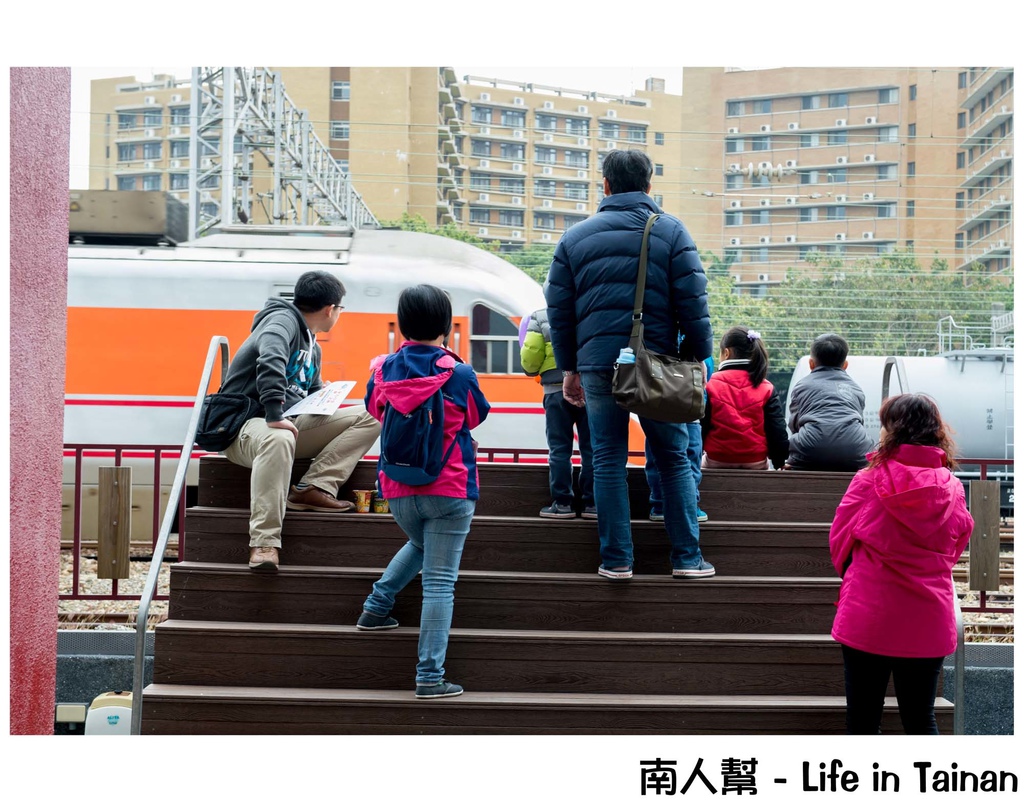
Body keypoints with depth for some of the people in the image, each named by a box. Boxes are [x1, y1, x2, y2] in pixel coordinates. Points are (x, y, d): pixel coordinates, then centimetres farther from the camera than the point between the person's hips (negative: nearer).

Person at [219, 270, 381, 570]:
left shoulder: (312, 347, 20)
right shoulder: (283, 320, -9)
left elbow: (312, 391, 32)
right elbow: (270, 360, -31)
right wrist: (274, 415, -41)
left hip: (290, 424, 9)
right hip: (246, 424, -9)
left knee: (369, 416, -1)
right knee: (279, 439, -45)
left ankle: (312, 489, -17)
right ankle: (263, 543, -45)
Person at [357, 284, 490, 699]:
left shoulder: (384, 370, -3)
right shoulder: (458, 374, -12)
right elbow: (477, 416, 6)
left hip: (398, 489, 4)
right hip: (449, 491, -4)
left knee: (420, 545, 35)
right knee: (439, 582, -1)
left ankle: (376, 607, 31)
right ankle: (430, 677, -2)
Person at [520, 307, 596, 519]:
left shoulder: (539, 318, 1)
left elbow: (529, 364, -3)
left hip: (556, 392, 0)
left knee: (559, 450, 5)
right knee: (591, 449, 6)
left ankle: (562, 503, 3)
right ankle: (591, 502, 8)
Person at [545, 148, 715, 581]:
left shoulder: (575, 237, 9)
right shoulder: (671, 231, 3)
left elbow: (558, 310, 10)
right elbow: (693, 303, -3)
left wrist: (569, 368, 15)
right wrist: (699, 358, 4)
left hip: (597, 362, 2)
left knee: (608, 461, 7)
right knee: (674, 459, 8)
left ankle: (616, 558, 8)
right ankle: (687, 557, 9)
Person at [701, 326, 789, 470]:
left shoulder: (710, 385, -7)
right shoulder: (766, 389, -2)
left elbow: (699, 429, -6)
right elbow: (778, 433, -4)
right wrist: (780, 462, 10)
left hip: (717, 462, -2)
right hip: (756, 465, 2)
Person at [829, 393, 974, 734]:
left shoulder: (868, 481, -12)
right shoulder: (952, 490, -5)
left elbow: (839, 542, 0)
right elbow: (954, 551, 9)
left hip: (867, 620, -2)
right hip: (928, 626, 2)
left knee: (862, 720, 10)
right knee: (921, 720, 14)